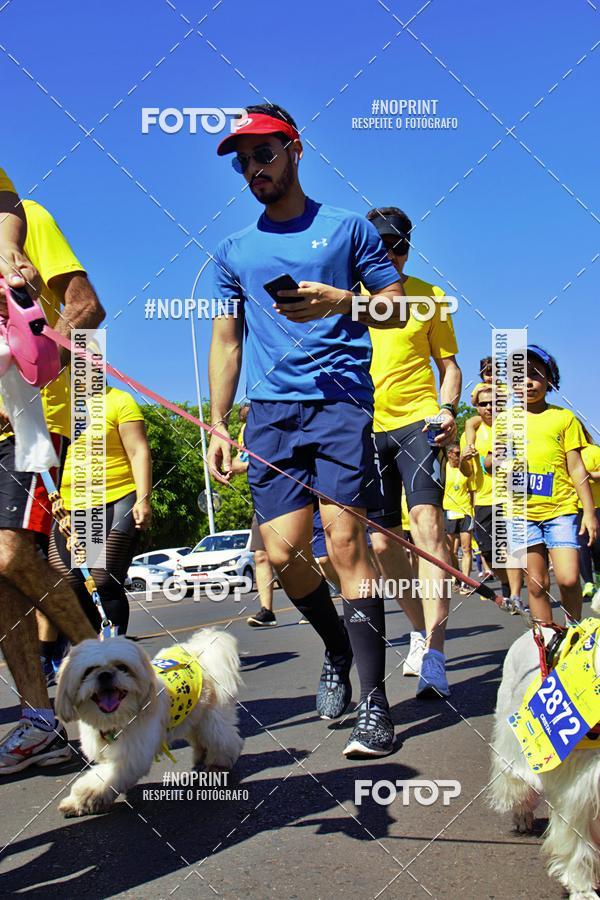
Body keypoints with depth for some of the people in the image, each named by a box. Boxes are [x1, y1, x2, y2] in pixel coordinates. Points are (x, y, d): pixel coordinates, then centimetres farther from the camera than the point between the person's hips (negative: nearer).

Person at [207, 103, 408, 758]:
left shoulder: (346, 228, 10)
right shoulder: (234, 252, 18)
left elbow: (398, 308, 9)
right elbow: (225, 340, 18)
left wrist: (342, 303, -12)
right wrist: (217, 426, 10)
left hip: (340, 399, -3)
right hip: (271, 409, 4)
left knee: (343, 539, -13)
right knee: (282, 550, -4)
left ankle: (373, 700, -8)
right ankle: (337, 649, 25)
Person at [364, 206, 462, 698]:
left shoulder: (430, 297, 8)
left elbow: (448, 364, 11)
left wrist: (448, 408, -8)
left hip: (417, 421, -2)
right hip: (367, 428, 3)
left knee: (427, 521, -21)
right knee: (381, 542, 5)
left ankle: (433, 654, -24)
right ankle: (421, 628, 28)